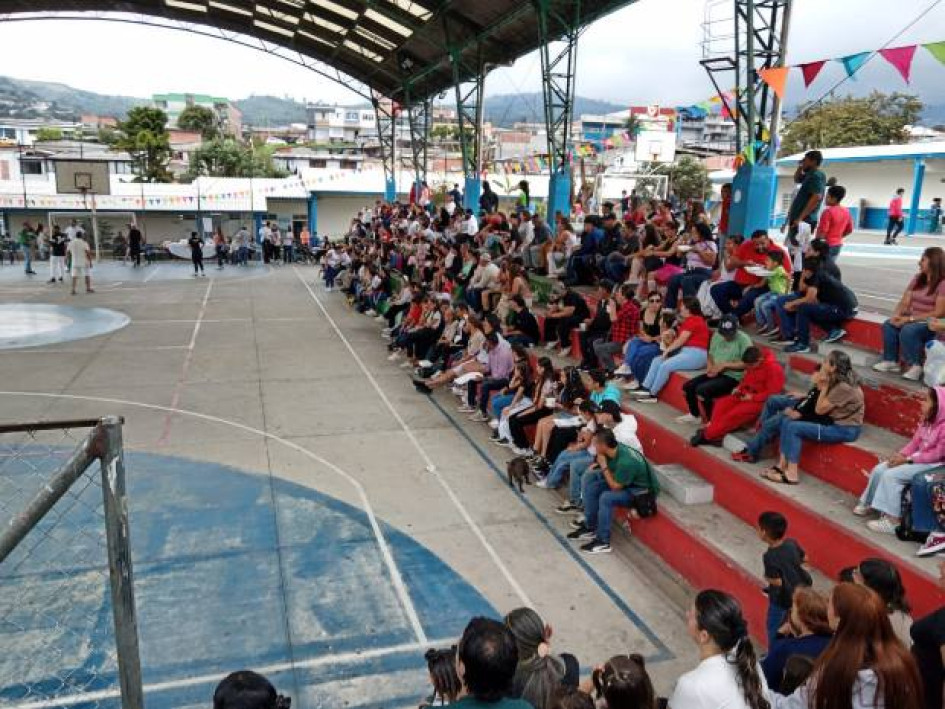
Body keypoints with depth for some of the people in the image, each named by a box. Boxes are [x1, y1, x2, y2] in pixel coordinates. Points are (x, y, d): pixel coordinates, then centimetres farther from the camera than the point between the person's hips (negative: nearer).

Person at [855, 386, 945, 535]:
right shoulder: (927, 420, 5)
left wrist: (908, 459, -22)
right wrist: (901, 454, -7)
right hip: (917, 457, 9)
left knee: (891, 475, -23)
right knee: (879, 470, -2)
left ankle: (892, 520, -19)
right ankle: (868, 503, 14)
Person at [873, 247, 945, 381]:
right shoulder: (917, 279, 9)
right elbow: (904, 302, 6)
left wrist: (910, 319, -23)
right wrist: (896, 315, -15)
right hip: (912, 319, 7)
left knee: (908, 330, -33)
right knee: (889, 325, -16)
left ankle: (914, 366, -21)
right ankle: (891, 361, -14)